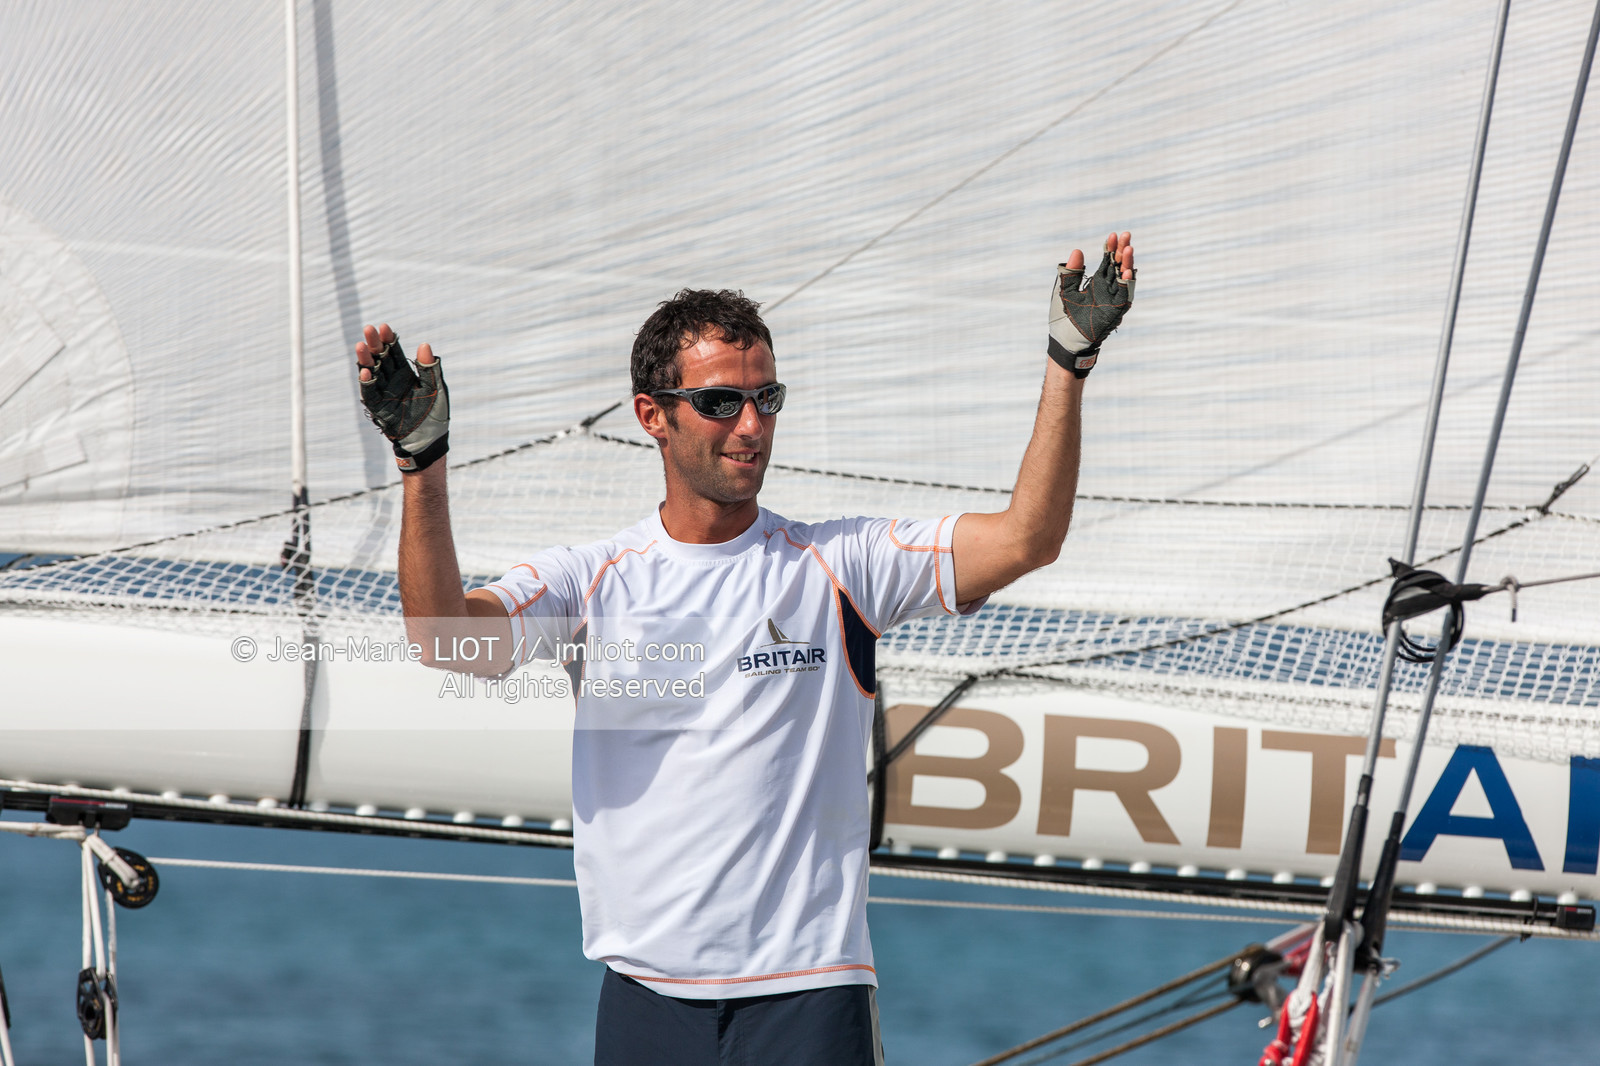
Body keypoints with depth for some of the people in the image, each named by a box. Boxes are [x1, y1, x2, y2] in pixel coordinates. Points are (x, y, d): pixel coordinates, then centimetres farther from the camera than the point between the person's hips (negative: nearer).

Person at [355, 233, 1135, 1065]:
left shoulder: (840, 567, 3)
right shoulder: (586, 582, 4)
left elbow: (1026, 538, -7)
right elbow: (448, 639, -12)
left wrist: (1067, 365, -16)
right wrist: (422, 462, -24)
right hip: (644, 997, 1)